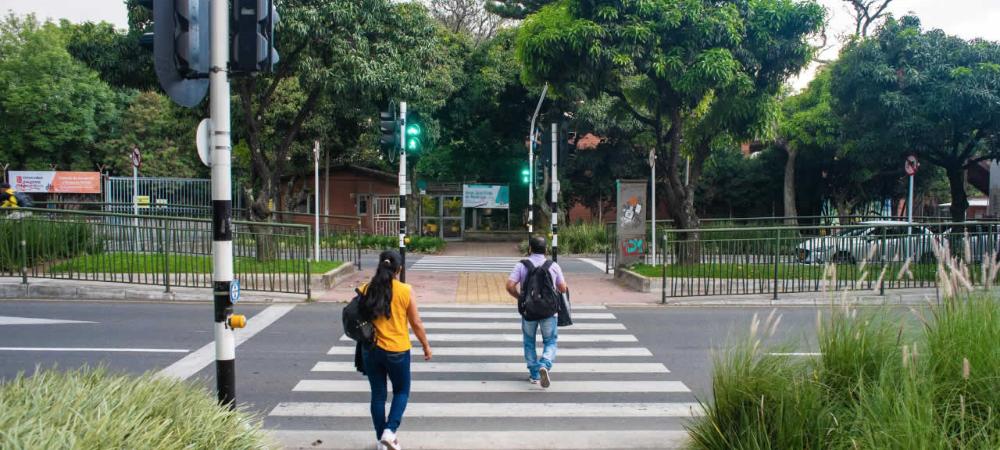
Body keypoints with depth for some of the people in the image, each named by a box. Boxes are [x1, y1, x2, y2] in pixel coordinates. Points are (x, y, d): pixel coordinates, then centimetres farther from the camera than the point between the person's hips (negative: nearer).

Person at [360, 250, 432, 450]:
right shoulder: (405, 291, -11)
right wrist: (426, 346, 8)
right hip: (397, 351, -2)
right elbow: (416, 323, -5)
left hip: (371, 350, 3)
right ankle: (389, 431, 0)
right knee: (402, 391, 17)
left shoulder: (367, 290, -5)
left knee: (378, 394, 15)